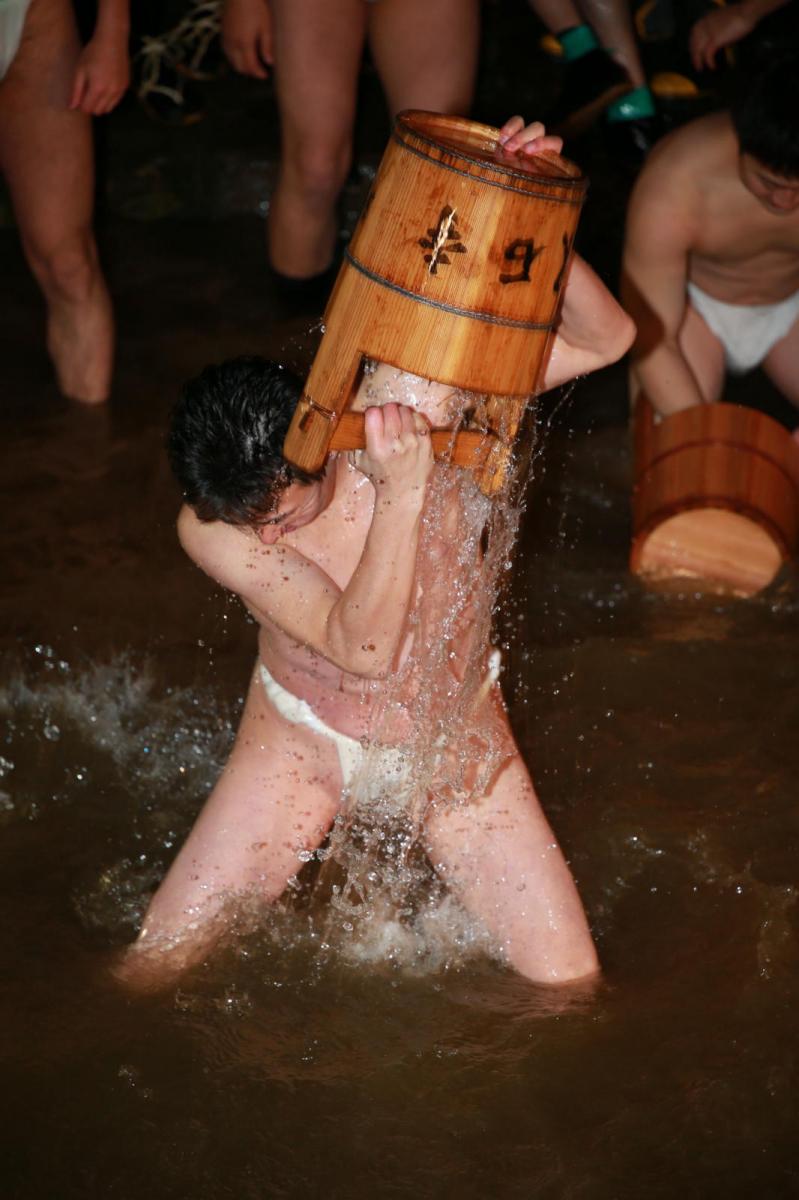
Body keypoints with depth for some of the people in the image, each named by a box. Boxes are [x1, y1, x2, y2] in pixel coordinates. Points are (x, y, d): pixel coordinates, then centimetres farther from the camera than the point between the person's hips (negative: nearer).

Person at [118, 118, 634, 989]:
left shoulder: (409, 404, -24)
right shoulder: (208, 529, -25)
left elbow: (606, 338, -25)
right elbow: (363, 646, -35)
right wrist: (402, 491, -47)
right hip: (300, 740, 0)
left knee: (567, 991, -6)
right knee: (148, 979, -3)